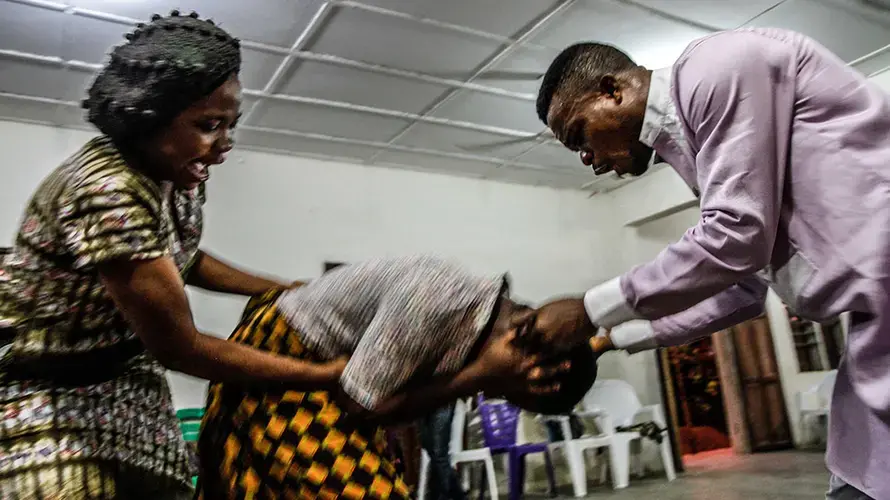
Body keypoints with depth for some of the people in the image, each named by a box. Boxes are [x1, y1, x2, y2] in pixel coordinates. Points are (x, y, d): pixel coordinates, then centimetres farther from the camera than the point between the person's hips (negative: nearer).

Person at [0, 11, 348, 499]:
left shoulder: (178, 176, -6)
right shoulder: (107, 192, -32)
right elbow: (178, 346, -27)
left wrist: (282, 289, 4)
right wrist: (328, 374, -24)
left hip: (129, 389, 7)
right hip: (48, 402, -7)